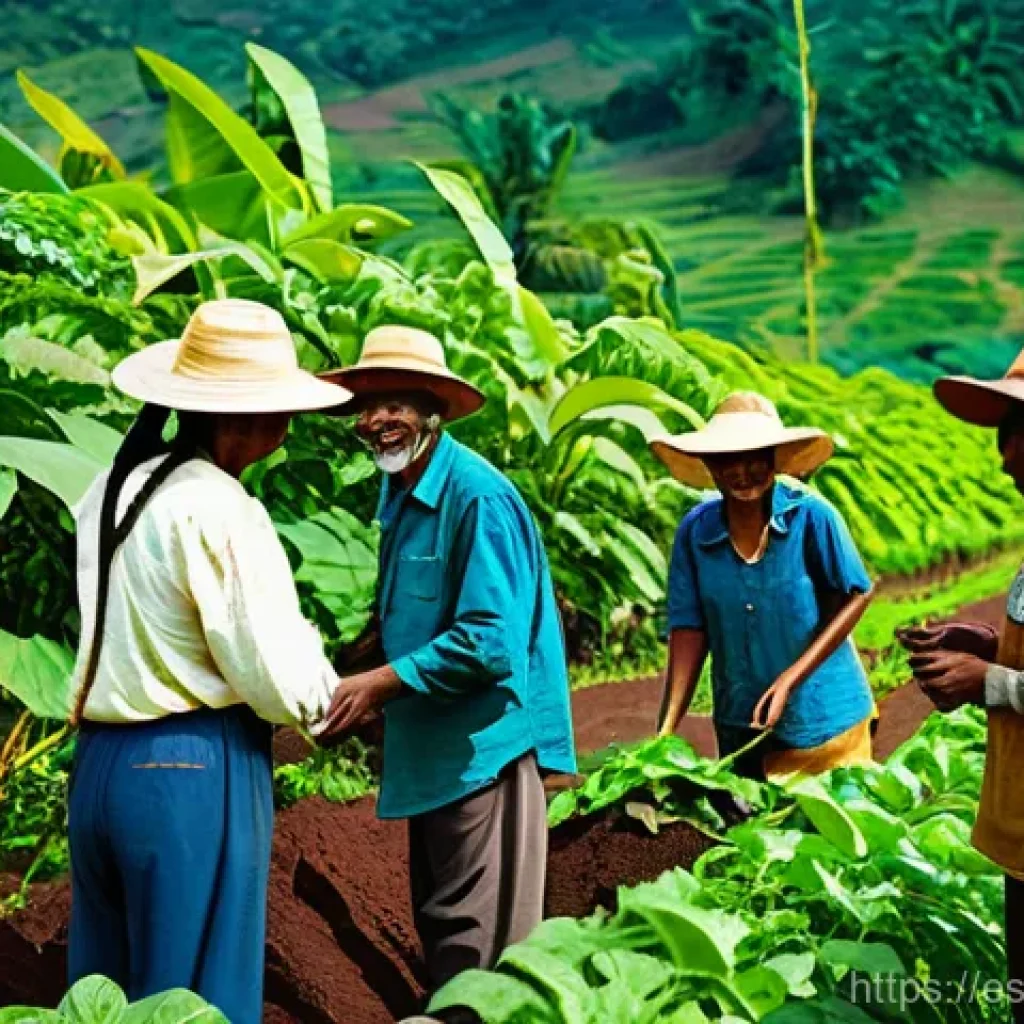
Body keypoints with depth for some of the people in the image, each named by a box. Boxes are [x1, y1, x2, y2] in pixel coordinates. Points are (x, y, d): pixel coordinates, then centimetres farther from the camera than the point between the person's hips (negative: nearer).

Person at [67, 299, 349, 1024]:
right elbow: (278, 682, -15)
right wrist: (329, 696, 7)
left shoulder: (114, 488, 7)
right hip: (194, 772, -8)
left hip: (99, 764, 8)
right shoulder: (220, 509, -17)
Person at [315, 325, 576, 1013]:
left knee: (475, 948, -2)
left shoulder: (476, 496, -17)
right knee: (441, 932, 18)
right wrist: (367, 689, 5)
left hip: (484, 745, -9)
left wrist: (382, 684, -16)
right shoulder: (399, 493, 11)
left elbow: (490, 642, -23)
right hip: (432, 750, 9)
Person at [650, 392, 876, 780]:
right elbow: (689, 629, -5)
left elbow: (854, 598, -8)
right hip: (740, 727, 2)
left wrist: (789, 681, -15)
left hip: (825, 721, -2)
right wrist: (666, 730, -12)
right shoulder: (694, 532, -7)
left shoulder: (811, 517, -14)